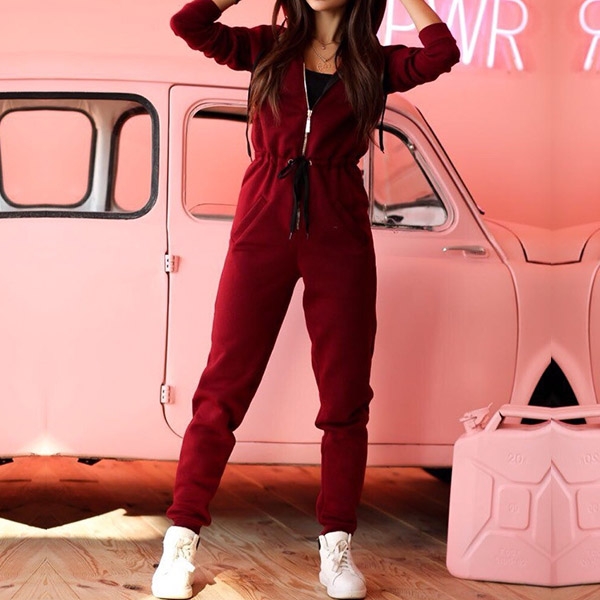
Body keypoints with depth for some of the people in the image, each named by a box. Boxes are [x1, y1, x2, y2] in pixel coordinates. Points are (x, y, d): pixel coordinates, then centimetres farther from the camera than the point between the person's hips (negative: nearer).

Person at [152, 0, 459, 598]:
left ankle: (336, 549, 12)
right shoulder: (269, 49, 12)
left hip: (339, 237, 1)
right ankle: (180, 543, 1)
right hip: (263, 229, 0)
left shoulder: (375, 65, 9)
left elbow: (441, 54, -9)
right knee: (223, 388, -2)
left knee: (345, 397, 3)